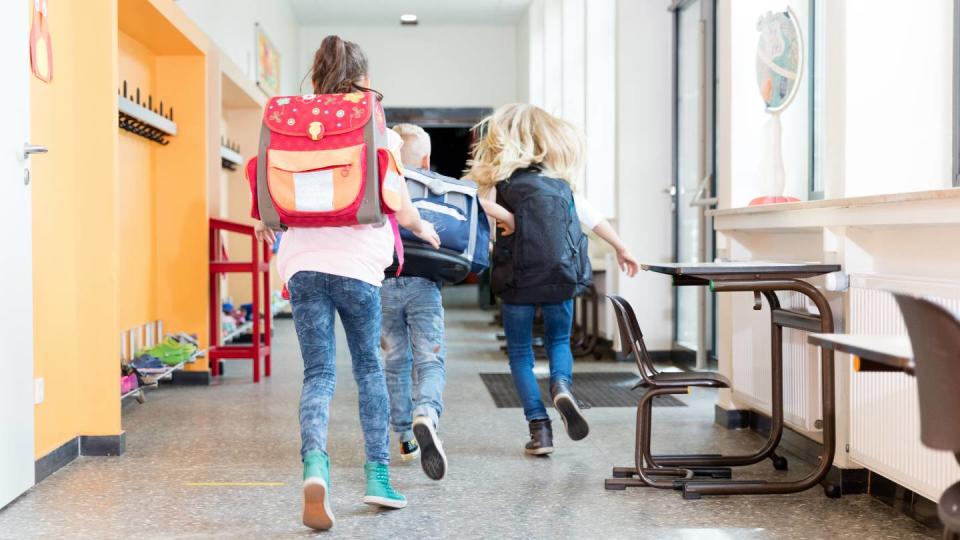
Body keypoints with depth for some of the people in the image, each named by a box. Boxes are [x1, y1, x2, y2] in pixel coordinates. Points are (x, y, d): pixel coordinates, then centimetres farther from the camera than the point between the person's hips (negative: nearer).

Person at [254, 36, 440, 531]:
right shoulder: (378, 133, 2)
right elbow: (401, 212, 1)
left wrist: (265, 224, 31)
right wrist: (424, 229, 24)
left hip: (302, 261, 2)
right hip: (356, 262, -2)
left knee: (319, 372, 4)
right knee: (368, 366, 15)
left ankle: (314, 465, -20)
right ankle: (378, 474, 17)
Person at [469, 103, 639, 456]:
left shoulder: (499, 175, 0)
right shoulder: (560, 176, 8)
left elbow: (486, 205, -20)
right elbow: (591, 217, 10)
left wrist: (511, 221, -11)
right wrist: (621, 249, 18)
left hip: (517, 279, -2)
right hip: (560, 278, 2)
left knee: (520, 353, 12)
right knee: (559, 341, 23)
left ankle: (539, 429, 4)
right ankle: (562, 385, -8)